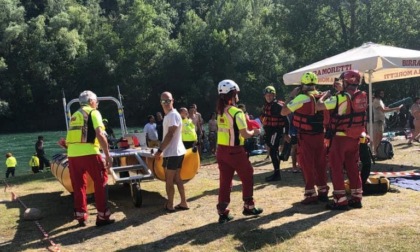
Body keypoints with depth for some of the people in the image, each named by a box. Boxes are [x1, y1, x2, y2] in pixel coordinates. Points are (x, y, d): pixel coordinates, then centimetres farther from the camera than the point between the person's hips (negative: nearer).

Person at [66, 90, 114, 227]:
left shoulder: (74, 115, 24)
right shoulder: (93, 112, 3)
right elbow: (100, 134, -11)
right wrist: (108, 154, -9)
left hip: (72, 154, 6)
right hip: (88, 153, -6)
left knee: (78, 186, 15)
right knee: (100, 182, 5)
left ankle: (81, 216, 19)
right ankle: (102, 216, 6)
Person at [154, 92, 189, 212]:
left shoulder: (173, 115, -17)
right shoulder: (168, 115, 15)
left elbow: (170, 135, -22)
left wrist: (160, 150, -20)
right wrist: (162, 150, 17)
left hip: (172, 153, -10)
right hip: (176, 152, 10)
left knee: (169, 180, 0)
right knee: (177, 179, 14)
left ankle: (169, 205, 11)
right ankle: (183, 203, 20)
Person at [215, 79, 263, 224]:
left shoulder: (220, 112, 8)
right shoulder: (237, 112, -15)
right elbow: (245, 134, -16)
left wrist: (244, 123, 12)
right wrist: (254, 132, 2)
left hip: (221, 150, 7)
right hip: (234, 151, -7)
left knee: (225, 181, 9)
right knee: (247, 177, 14)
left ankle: (223, 213, 9)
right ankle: (249, 207, 23)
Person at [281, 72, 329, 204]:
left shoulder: (302, 98, -15)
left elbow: (283, 112, -12)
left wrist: (291, 97, -2)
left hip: (305, 136, -6)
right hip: (319, 135, 6)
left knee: (307, 164, 1)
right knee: (320, 163, 13)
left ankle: (311, 194, 4)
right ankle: (323, 191, 22)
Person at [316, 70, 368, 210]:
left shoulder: (341, 98, -19)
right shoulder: (363, 97, 2)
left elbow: (319, 106, -18)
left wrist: (325, 95, 0)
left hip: (340, 138, -6)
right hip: (355, 138, 7)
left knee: (336, 168, 2)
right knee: (353, 167, 16)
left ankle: (340, 200, 2)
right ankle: (356, 198, 21)